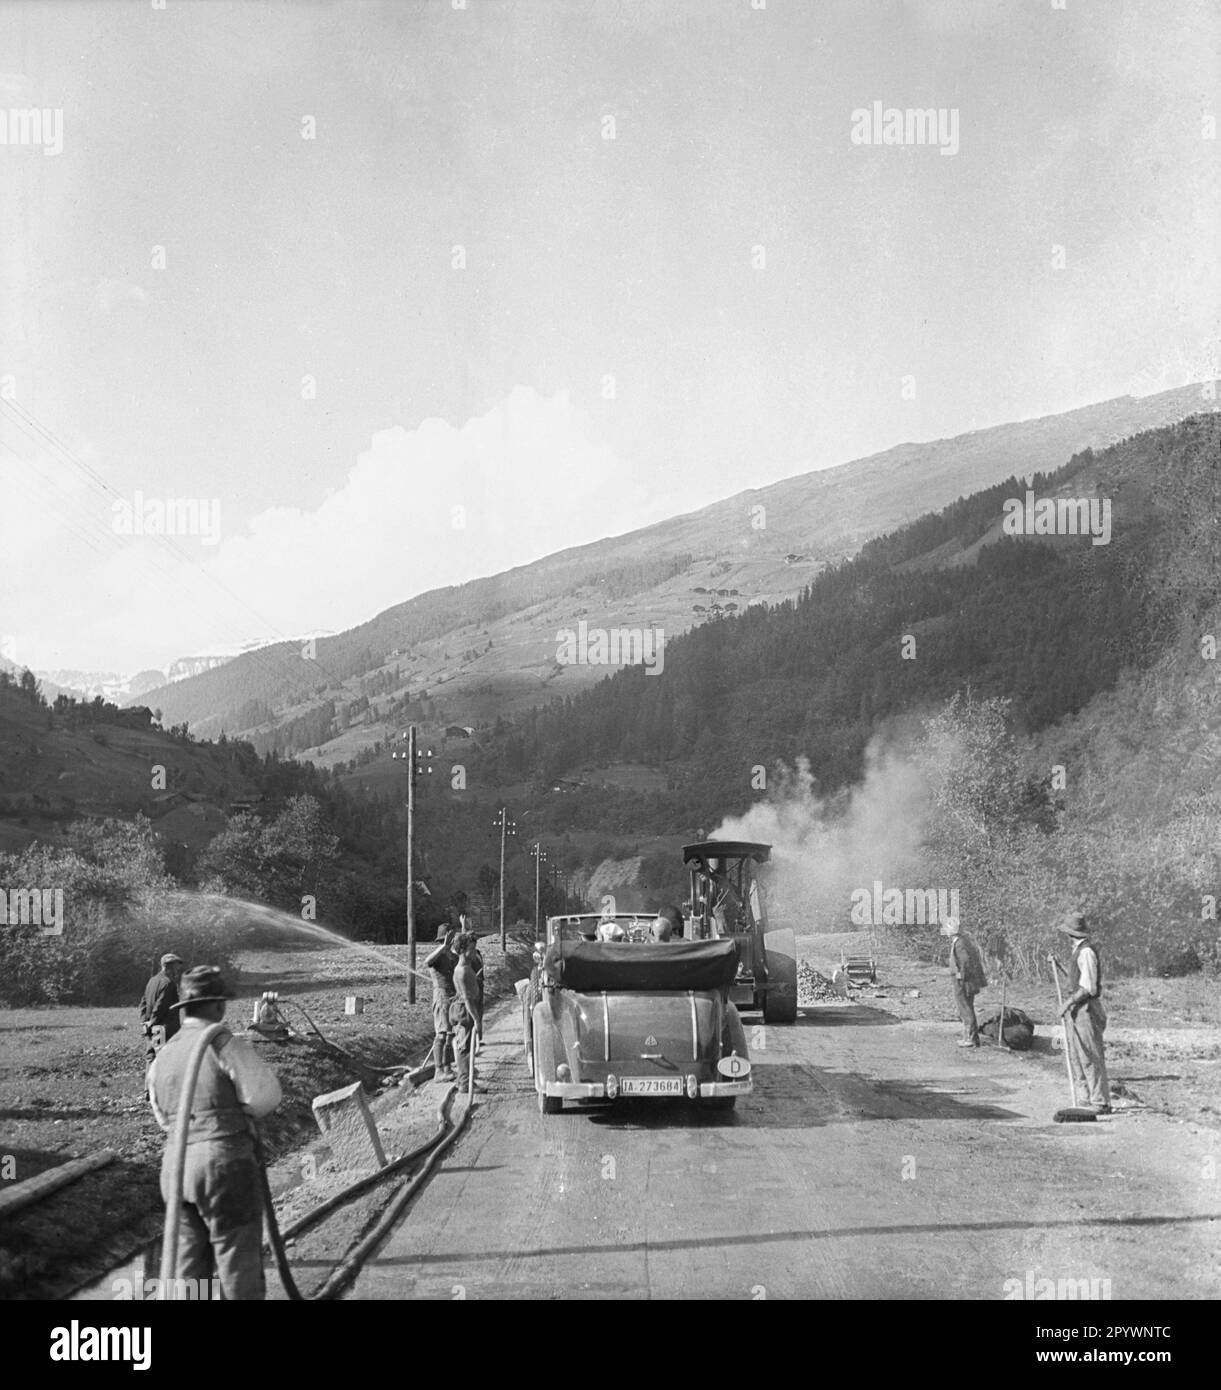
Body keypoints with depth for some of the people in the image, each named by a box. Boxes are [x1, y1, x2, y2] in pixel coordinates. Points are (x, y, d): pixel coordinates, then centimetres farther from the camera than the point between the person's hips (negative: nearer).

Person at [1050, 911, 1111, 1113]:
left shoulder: (1087, 952, -16)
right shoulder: (1078, 951, 15)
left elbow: (1088, 987, -19)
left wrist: (1068, 1003, -18)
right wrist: (1057, 965, 20)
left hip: (1086, 1009, -10)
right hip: (1077, 1010, 10)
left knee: (1090, 1057, -7)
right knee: (1076, 1057, 14)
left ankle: (1100, 1103, -3)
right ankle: (1088, 1099, 20)